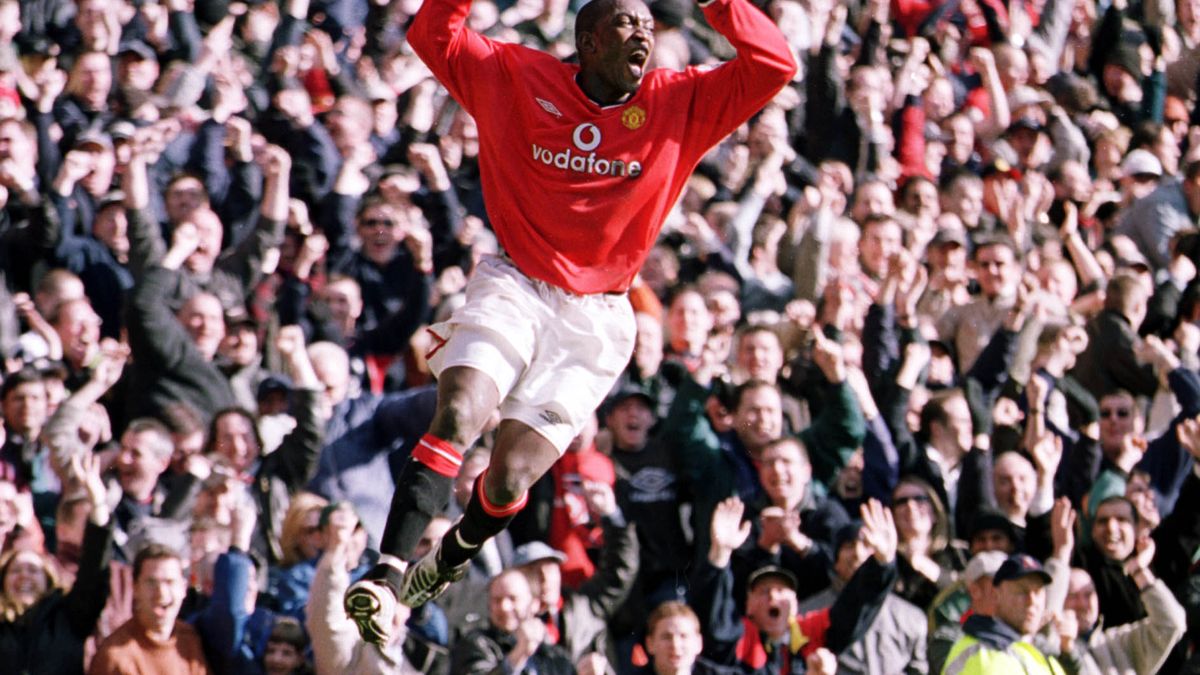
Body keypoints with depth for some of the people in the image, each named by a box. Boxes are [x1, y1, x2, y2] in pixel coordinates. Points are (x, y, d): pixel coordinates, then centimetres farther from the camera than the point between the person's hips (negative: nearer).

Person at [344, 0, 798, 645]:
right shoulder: (519, 78, 3)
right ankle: (387, 574, -26)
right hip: (513, 287, -1)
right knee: (456, 417, -26)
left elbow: (773, 67, -3)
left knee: (509, 481, -6)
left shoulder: (680, 103, 3)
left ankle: (449, 560, 25)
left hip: (596, 319, 1)